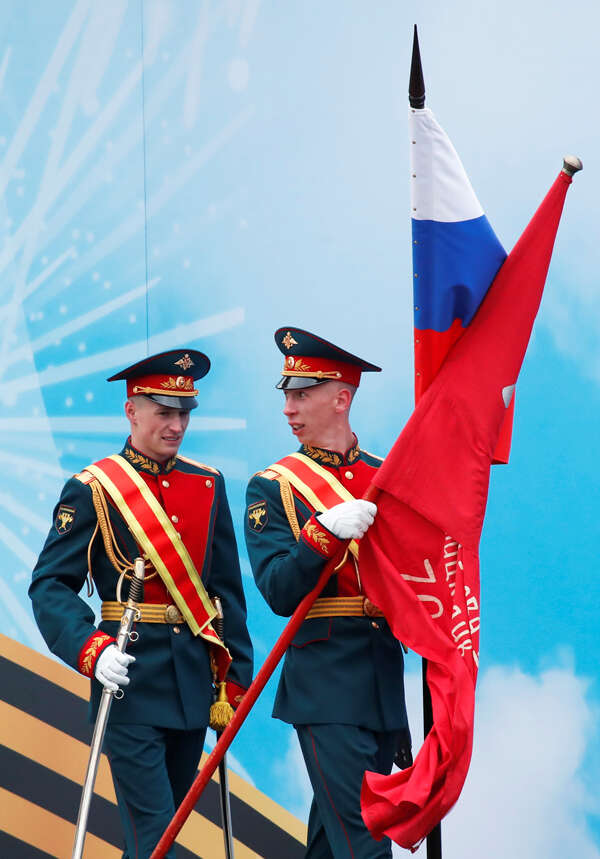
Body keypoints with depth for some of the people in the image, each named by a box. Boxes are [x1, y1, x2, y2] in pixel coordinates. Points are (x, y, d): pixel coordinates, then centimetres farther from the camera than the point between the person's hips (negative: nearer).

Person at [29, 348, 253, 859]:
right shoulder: (93, 489, -4)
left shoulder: (209, 485, 10)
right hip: (131, 683, -5)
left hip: (194, 682, 5)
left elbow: (228, 588, 12)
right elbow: (50, 586, -8)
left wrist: (235, 678, 7)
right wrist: (90, 649, -23)